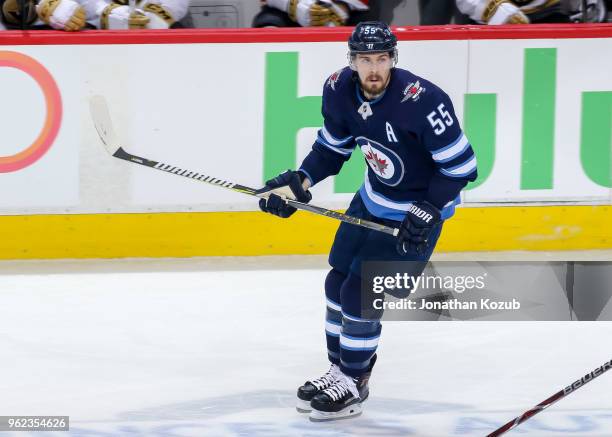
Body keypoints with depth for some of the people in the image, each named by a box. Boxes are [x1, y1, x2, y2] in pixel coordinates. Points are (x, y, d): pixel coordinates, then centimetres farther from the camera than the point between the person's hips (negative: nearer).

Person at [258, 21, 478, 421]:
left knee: (359, 294, -8)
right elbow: (332, 147, 5)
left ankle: (351, 387, 8)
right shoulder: (340, 90, -13)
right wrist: (298, 182, -9)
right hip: (373, 198, 7)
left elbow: (461, 166, -25)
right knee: (338, 282, 13)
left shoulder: (421, 100, -33)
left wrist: (427, 212, -29)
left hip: (420, 209, -7)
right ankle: (340, 370, 32)